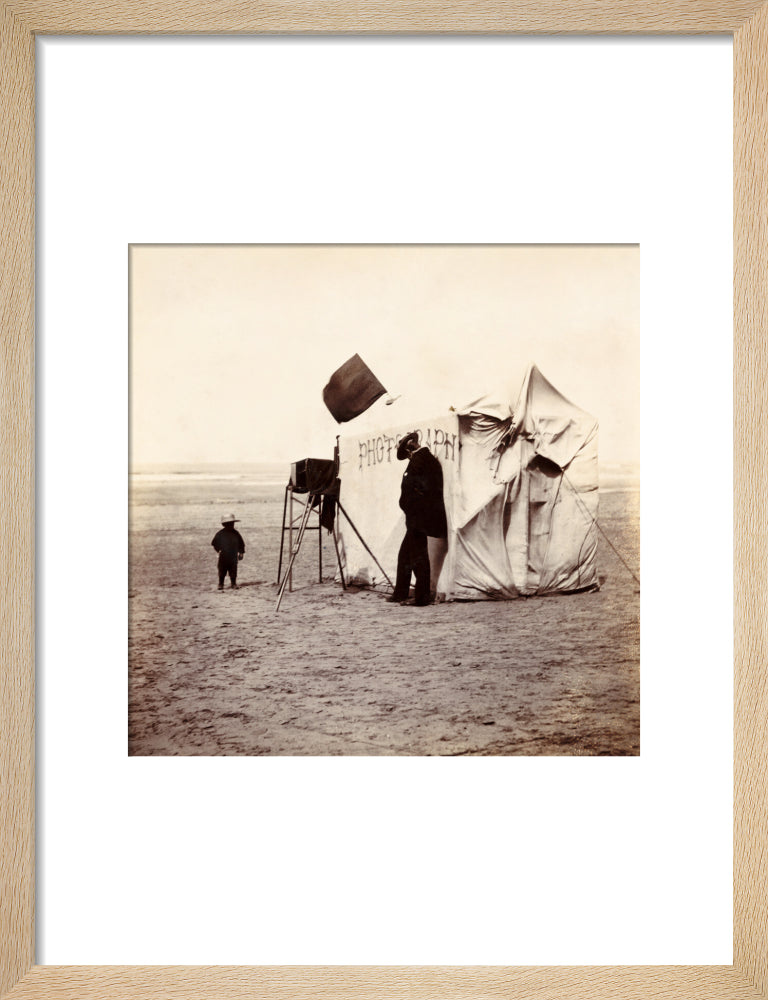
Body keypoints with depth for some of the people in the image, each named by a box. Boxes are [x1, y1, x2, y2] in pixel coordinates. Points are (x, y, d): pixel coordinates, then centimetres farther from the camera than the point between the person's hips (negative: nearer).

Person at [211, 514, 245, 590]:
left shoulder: (236, 533, 3)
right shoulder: (220, 534, -3)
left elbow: (241, 543, 10)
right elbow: (214, 543, 4)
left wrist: (241, 552, 4)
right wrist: (219, 549, -6)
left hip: (233, 556, 2)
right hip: (223, 556, -1)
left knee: (233, 571, 4)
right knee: (222, 571, 4)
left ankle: (233, 583, 16)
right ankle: (221, 584, 14)